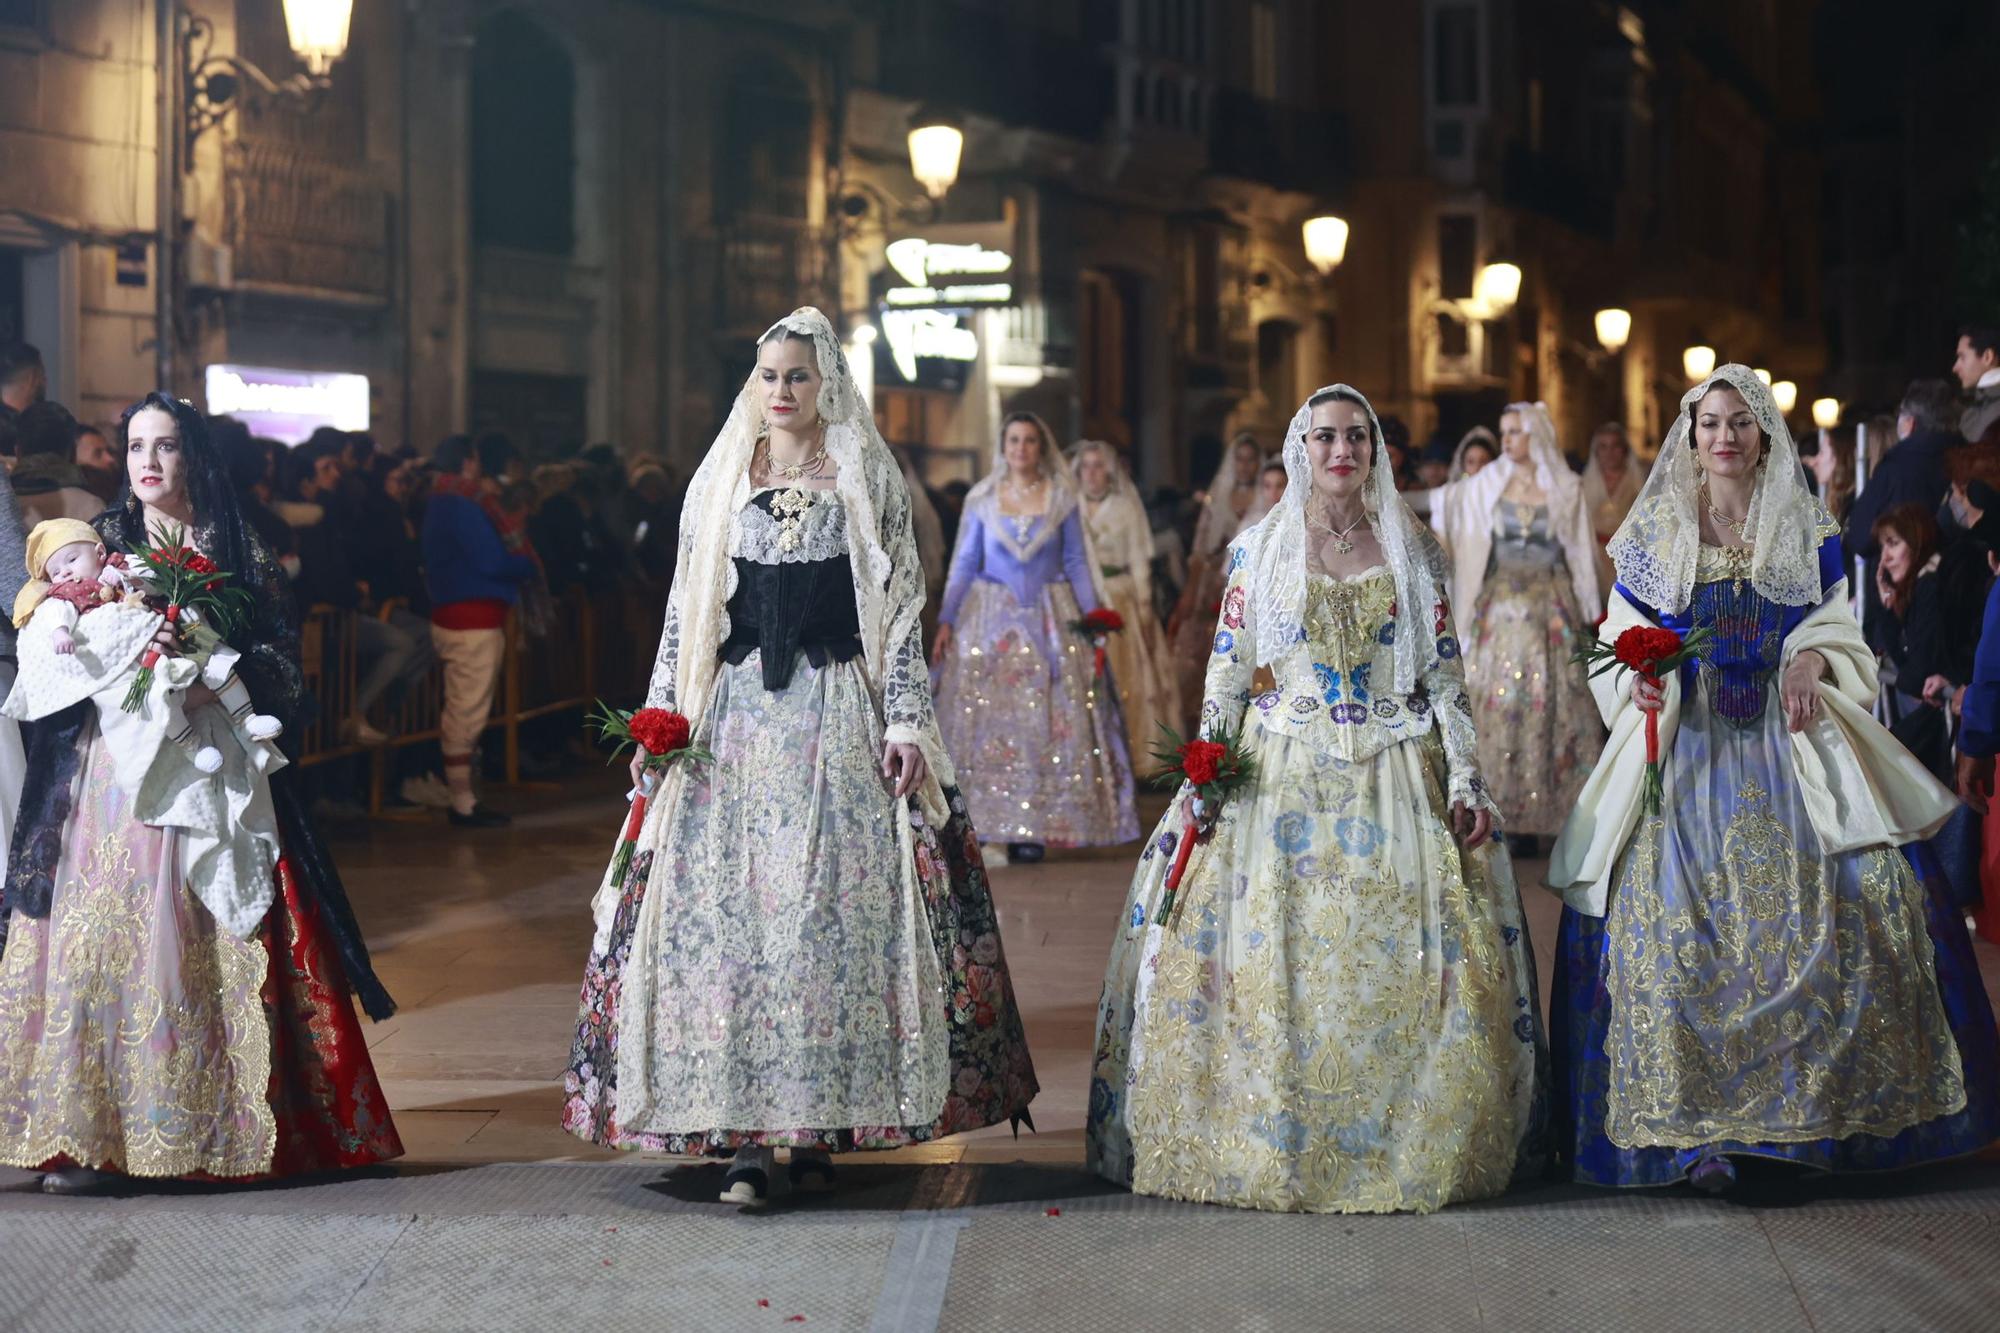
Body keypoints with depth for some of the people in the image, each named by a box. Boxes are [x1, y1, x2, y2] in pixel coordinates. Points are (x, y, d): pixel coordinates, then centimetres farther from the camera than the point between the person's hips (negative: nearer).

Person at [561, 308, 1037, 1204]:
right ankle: (739, 1133, -7)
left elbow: (902, 612, 3)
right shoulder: (719, 484, 11)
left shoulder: (868, 484, 5)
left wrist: (905, 721, -6)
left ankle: (820, 1124, 4)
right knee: (728, 908, -6)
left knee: (831, 910, -4)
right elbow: (686, 612, 13)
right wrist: (660, 721, 6)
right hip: (736, 717, 2)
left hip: (837, 718, -2)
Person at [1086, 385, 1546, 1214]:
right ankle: (1266, 1143, 3)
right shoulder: (1257, 548, 5)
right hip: (1280, 775, -1)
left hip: (1396, 777, 1)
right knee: (1262, 960, -7)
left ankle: (1414, 1145, 7)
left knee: (1405, 960, -4)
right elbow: (1226, 674, 4)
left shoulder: (1413, 548, 7)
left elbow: (1445, 674, 6)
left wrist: (1464, 778, -2)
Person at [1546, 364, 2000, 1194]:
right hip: (1685, 746, -1)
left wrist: (1812, 662, -10)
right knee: (1676, 922, -14)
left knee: (1874, 893, -14)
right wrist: (1638, 680, -11)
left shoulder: (1808, 534, 10)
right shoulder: (1652, 535, 8)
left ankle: (1837, 1108, -5)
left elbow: (1839, 634, 12)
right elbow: (1618, 642, 10)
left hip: (1788, 745, 1)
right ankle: (1697, 1126, -9)